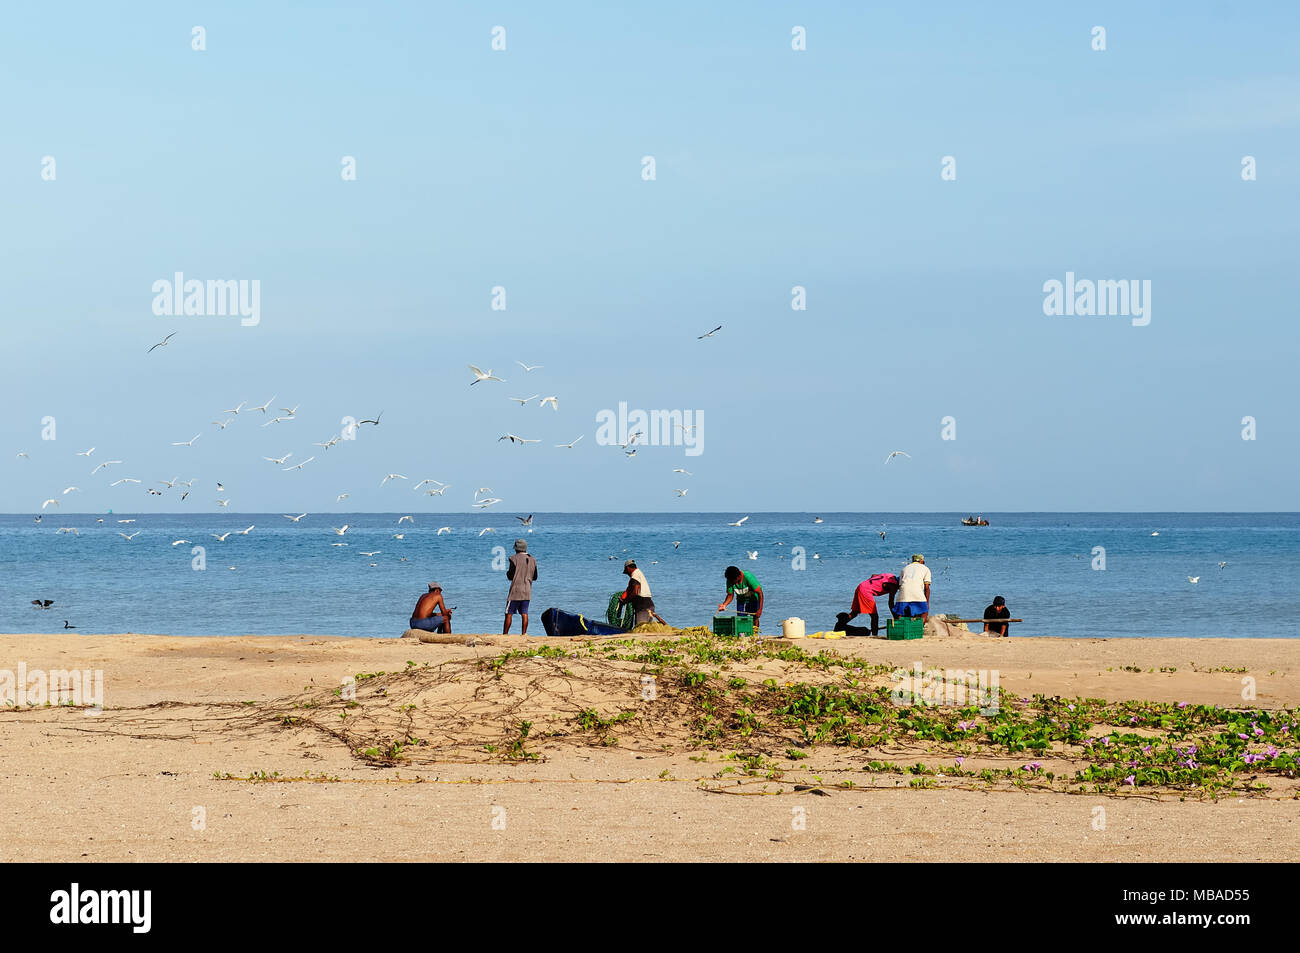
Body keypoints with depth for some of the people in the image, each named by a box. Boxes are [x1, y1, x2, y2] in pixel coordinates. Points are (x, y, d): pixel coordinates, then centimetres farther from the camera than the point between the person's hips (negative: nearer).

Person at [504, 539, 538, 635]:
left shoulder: (514, 559, -9)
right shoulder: (533, 560, 6)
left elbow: (510, 576, -9)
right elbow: (535, 577, 13)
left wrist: (507, 572, 12)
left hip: (516, 590, -5)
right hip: (527, 591, 5)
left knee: (509, 613, 2)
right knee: (524, 613, 5)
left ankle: (505, 633, 3)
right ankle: (524, 633, -1)